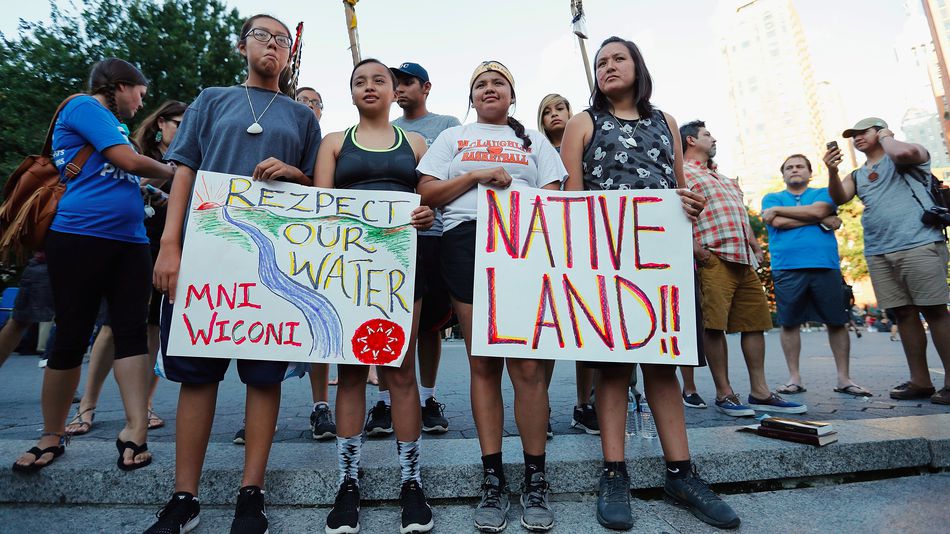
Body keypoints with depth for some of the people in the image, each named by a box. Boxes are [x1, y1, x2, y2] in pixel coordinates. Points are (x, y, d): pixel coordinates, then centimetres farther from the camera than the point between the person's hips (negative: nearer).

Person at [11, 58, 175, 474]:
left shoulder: (113, 125, 25)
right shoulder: (83, 106, 0)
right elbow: (130, 161, -9)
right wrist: (170, 171, 6)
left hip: (129, 241, 8)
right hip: (80, 236, -8)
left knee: (132, 331, -4)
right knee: (72, 336, -1)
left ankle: (136, 429, -6)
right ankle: (52, 435, 14)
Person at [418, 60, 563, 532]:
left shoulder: (533, 139, 23)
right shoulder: (452, 137, 22)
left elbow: (554, 196, 14)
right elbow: (426, 193, 8)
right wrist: (478, 175, -3)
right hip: (466, 243, 1)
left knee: (528, 365, -8)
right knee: (483, 364, 0)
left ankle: (535, 480, 4)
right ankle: (493, 479, 8)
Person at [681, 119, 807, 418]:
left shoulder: (722, 177, 30)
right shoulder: (683, 172, 1)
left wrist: (755, 245, 19)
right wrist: (694, 248, -20)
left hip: (745, 259, 9)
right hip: (714, 259, -9)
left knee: (755, 323, 8)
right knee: (714, 325, -7)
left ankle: (760, 393, 14)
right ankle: (723, 393, 2)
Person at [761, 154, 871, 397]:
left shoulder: (823, 193, 16)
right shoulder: (772, 198, 15)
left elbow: (817, 210, -8)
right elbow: (778, 223, -5)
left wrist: (778, 209, -2)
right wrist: (822, 220, -2)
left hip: (825, 267, 1)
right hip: (787, 269, 0)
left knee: (837, 322, 2)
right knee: (789, 323, 1)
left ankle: (844, 379, 13)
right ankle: (794, 378, 11)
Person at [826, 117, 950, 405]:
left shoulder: (912, 154, 7)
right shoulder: (857, 176, 21)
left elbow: (903, 152, -17)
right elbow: (839, 198, 3)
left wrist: (885, 137, 3)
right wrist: (832, 171, -13)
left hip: (919, 245, -5)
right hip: (877, 253, 5)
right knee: (904, 314, 6)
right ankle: (920, 381, 11)